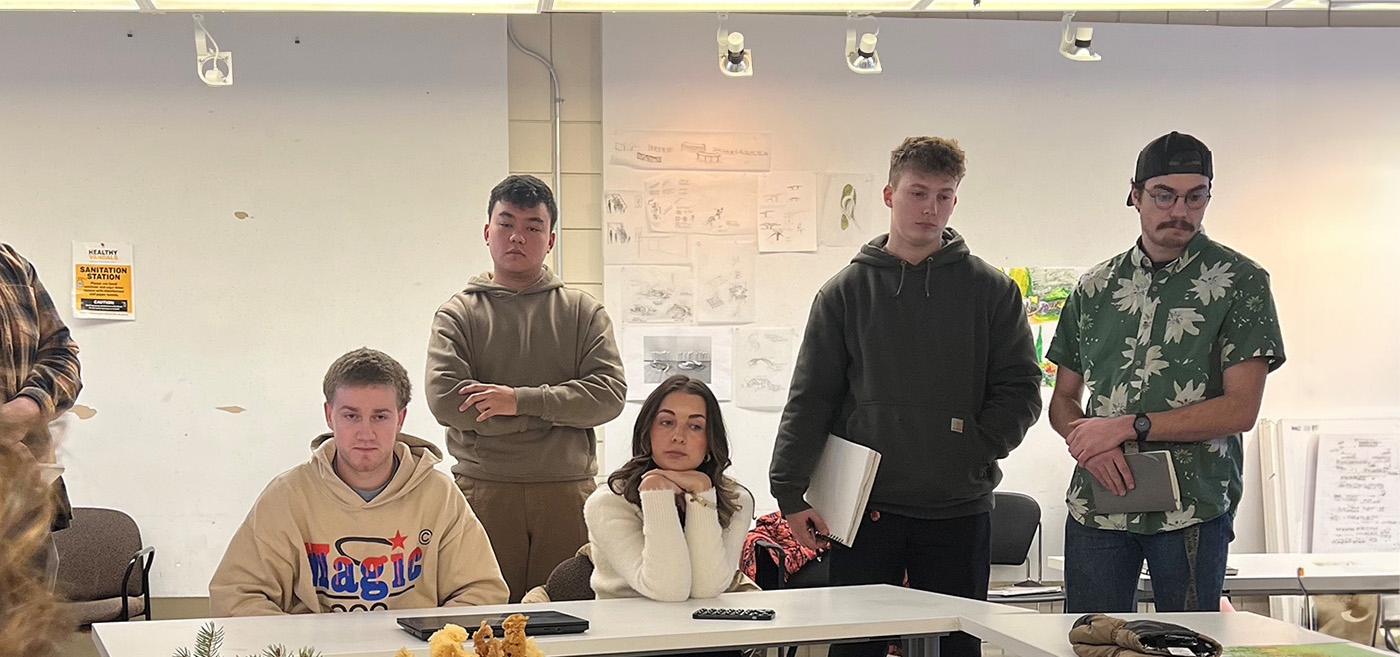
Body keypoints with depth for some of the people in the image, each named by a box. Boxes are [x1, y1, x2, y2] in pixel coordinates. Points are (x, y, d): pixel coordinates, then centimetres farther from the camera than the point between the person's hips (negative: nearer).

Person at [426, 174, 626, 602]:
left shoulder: (584, 311, 12)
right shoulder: (459, 314, 8)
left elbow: (610, 393, -1)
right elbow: (446, 400, -8)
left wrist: (522, 400, -11)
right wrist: (554, 412, -7)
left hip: (568, 492, 1)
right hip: (483, 490, -1)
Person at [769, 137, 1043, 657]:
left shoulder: (991, 290, 5)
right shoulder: (846, 291, 5)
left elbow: (1020, 389, 3)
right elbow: (810, 398, 3)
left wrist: (975, 449, -11)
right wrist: (791, 492, -4)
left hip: (959, 510, 0)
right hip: (865, 508, 0)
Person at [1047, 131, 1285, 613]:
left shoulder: (1240, 282, 1)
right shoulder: (1095, 288, 13)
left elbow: (1240, 409, -7)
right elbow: (1064, 400, 15)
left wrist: (1128, 428, -11)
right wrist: (1091, 445, -8)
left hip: (1193, 506, -3)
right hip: (1097, 501, 3)